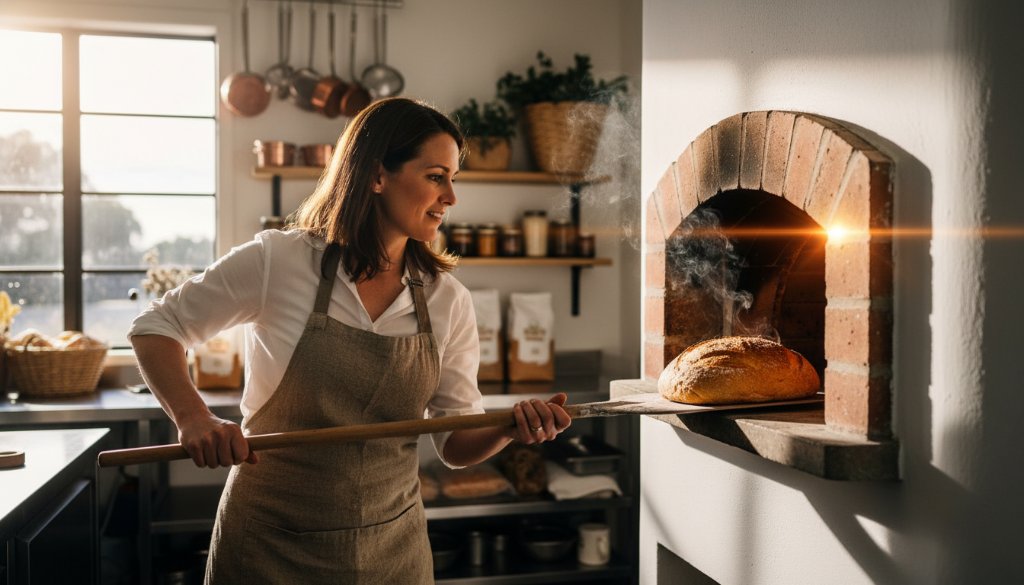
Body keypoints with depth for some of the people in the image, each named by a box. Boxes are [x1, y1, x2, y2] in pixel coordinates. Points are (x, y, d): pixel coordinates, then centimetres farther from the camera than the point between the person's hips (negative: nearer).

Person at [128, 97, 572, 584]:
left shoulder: (448, 300, -5)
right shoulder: (279, 260, -14)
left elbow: (456, 444, 0)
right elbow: (155, 327, -4)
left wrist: (509, 428, -21)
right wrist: (194, 418, -21)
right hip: (270, 543, -3)